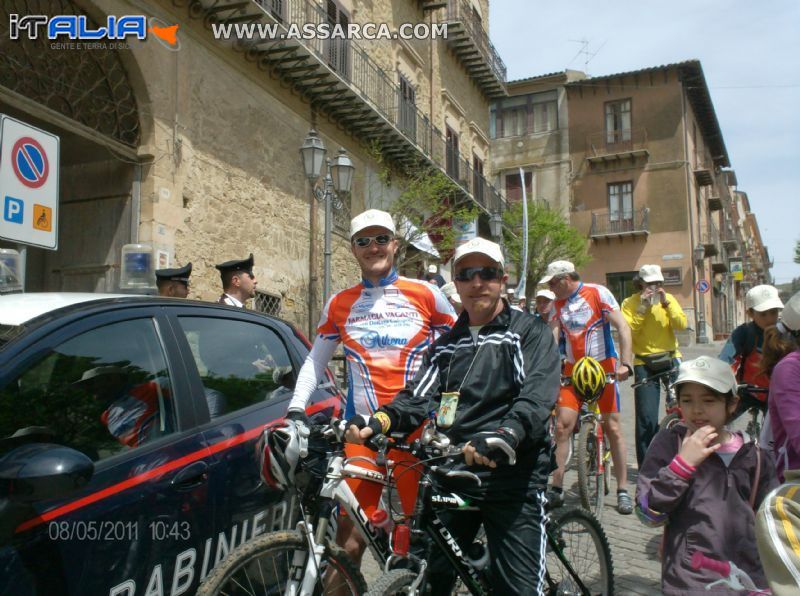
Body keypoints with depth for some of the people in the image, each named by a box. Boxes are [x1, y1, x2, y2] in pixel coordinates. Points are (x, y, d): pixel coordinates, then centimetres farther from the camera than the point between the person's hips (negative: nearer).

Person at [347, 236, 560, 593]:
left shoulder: (530, 333, 1)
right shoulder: (446, 344, 16)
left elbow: (537, 396, -16)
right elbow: (419, 396, 2)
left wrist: (504, 436, -36)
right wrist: (379, 421, -19)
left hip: (513, 482, -4)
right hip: (451, 475, 5)